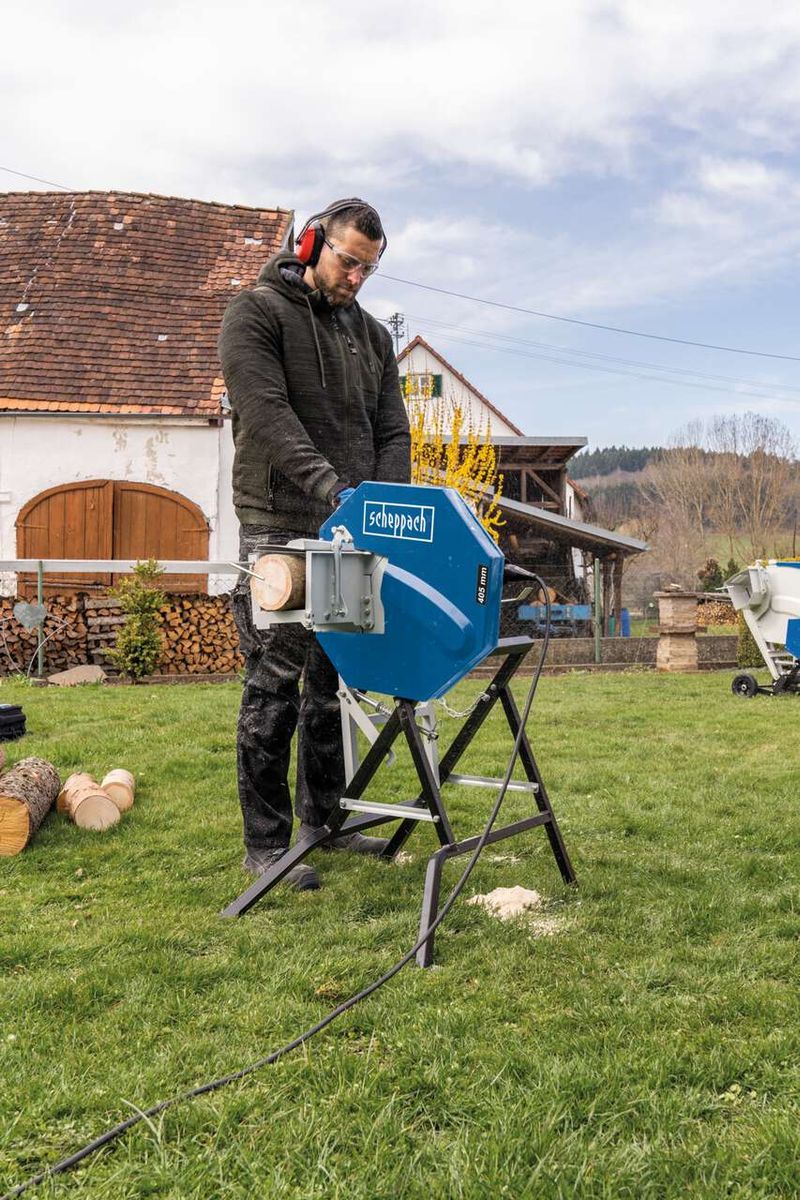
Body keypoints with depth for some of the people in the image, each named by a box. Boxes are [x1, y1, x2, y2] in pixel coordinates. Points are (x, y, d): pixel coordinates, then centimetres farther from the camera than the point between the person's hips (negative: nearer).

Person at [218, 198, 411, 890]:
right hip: (279, 529, -6)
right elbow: (266, 415, -15)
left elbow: (393, 434, 12)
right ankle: (266, 844, 4)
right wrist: (334, 488, -26)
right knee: (274, 688, -4)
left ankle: (323, 816, 24)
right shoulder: (257, 313, 0)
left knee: (333, 684, 11)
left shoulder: (373, 337, 18)